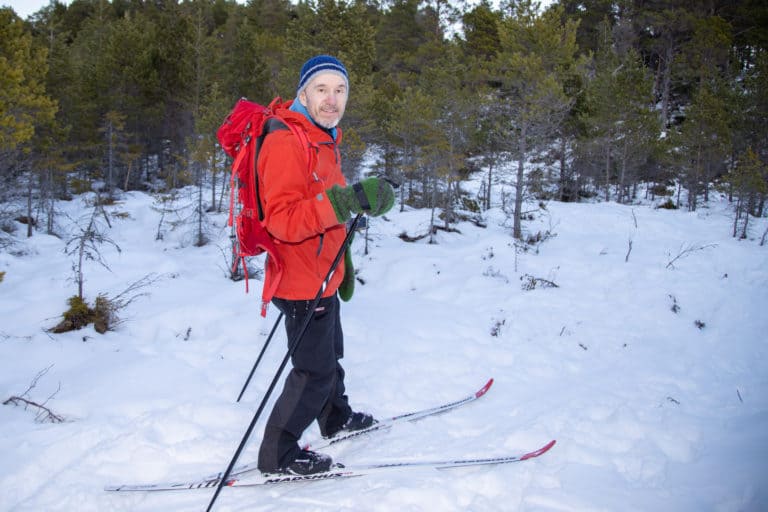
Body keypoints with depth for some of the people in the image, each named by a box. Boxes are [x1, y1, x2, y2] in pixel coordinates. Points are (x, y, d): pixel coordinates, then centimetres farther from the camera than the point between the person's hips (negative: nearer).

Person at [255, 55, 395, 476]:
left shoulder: (324, 141, 10)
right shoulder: (286, 143, -23)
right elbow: (282, 220, -34)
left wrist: (342, 263, 27)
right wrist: (348, 200, -42)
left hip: (322, 276, 10)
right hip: (303, 280, -10)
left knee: (330, 354, 27)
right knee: (315, 369, -1)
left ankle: (337, 418, 49)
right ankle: (277, 455, 14)